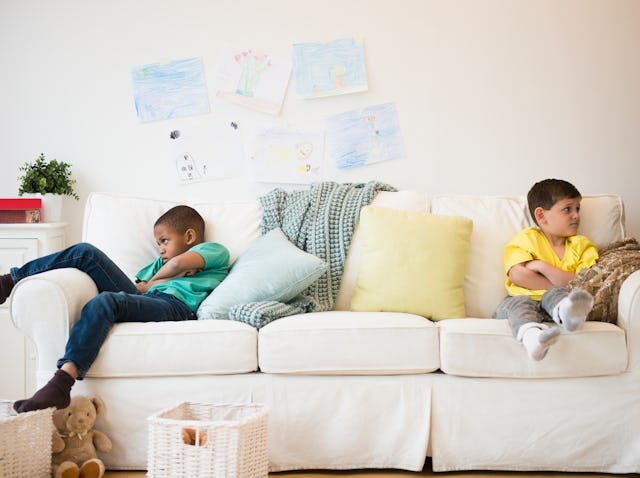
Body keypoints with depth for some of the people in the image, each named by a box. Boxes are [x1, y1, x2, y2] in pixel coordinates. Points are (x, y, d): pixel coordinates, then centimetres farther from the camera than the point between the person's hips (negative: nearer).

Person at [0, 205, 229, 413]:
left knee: (104, 302, -34)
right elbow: (137, 286, 22)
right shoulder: (162, 261, 40)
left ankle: (60, 385, -47)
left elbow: (180, 262, -3)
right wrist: (169, 278, 9)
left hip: (176, 304, -7)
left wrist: (154, 280, 13)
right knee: (86, 252, 0)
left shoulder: (215, 250, 18)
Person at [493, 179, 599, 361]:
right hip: (523, 299, -1)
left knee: (555, 295, -30)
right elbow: (517, 275, -7)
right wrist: (562, 284, -7)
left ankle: (567, 313, -66)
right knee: (520, 303, -33)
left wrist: (541, 266, -7)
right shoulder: (526, 238, 11)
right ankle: (532, 335, -67)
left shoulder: (581, 245, 17)